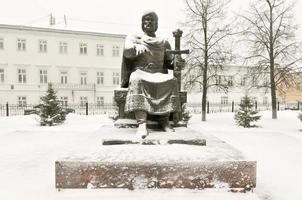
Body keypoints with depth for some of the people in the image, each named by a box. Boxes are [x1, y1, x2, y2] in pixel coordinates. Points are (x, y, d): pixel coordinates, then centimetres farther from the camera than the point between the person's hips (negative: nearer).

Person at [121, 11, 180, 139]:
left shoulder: (164, 43, 23)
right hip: (139, 73, -2)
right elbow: (127, 52, -4)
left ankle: (164, 120, -31)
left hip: (159, 75, 2)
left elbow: (169, 63, 15)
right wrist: (137, 46, -26)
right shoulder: (132, 38, 17)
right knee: (138, 81, -38)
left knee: (171, 81, -31)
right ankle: (142, 124, -45)